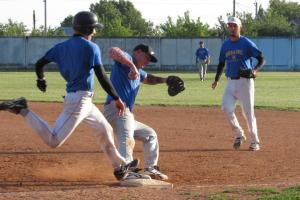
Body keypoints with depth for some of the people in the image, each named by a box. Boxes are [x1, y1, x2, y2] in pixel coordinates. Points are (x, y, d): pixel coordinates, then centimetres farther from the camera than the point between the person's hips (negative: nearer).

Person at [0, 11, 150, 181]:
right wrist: (117, 99, -7)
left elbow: (40, 64, 9)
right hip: (80, 100, -9)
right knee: (53, 141, -11)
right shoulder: (91, 47, -11)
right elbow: (102, 77, -15)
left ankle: (120, 168, 31)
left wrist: (41, 80, 30)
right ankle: (22, 110, -12)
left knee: (105, 130, 21)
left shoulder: (62, 47, 9)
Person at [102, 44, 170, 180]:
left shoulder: (138, 72, 26)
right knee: (127, 139, -34)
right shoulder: (126, 59, -1)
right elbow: (113, 51, -22)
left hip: (128, 115, 11)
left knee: (150, 135, 28)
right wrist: (132, 65, -34)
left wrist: (164, 80, 25)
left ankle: (151, 169, 35)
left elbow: (148, 78, 44)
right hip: (116, 107, -11)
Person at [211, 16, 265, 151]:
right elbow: (221, 63, 21)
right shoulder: (225, 45, 11)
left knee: (248, 112, -4)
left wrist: (255, 70, -25)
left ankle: (255, 141, 7)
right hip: (231, 82, 4)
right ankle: (239, 135, 7)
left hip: (245, 81, -4)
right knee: (226, 108, -12)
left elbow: (261, 59, -7)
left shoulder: (246, 43, -5)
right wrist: (217, 80, 11)